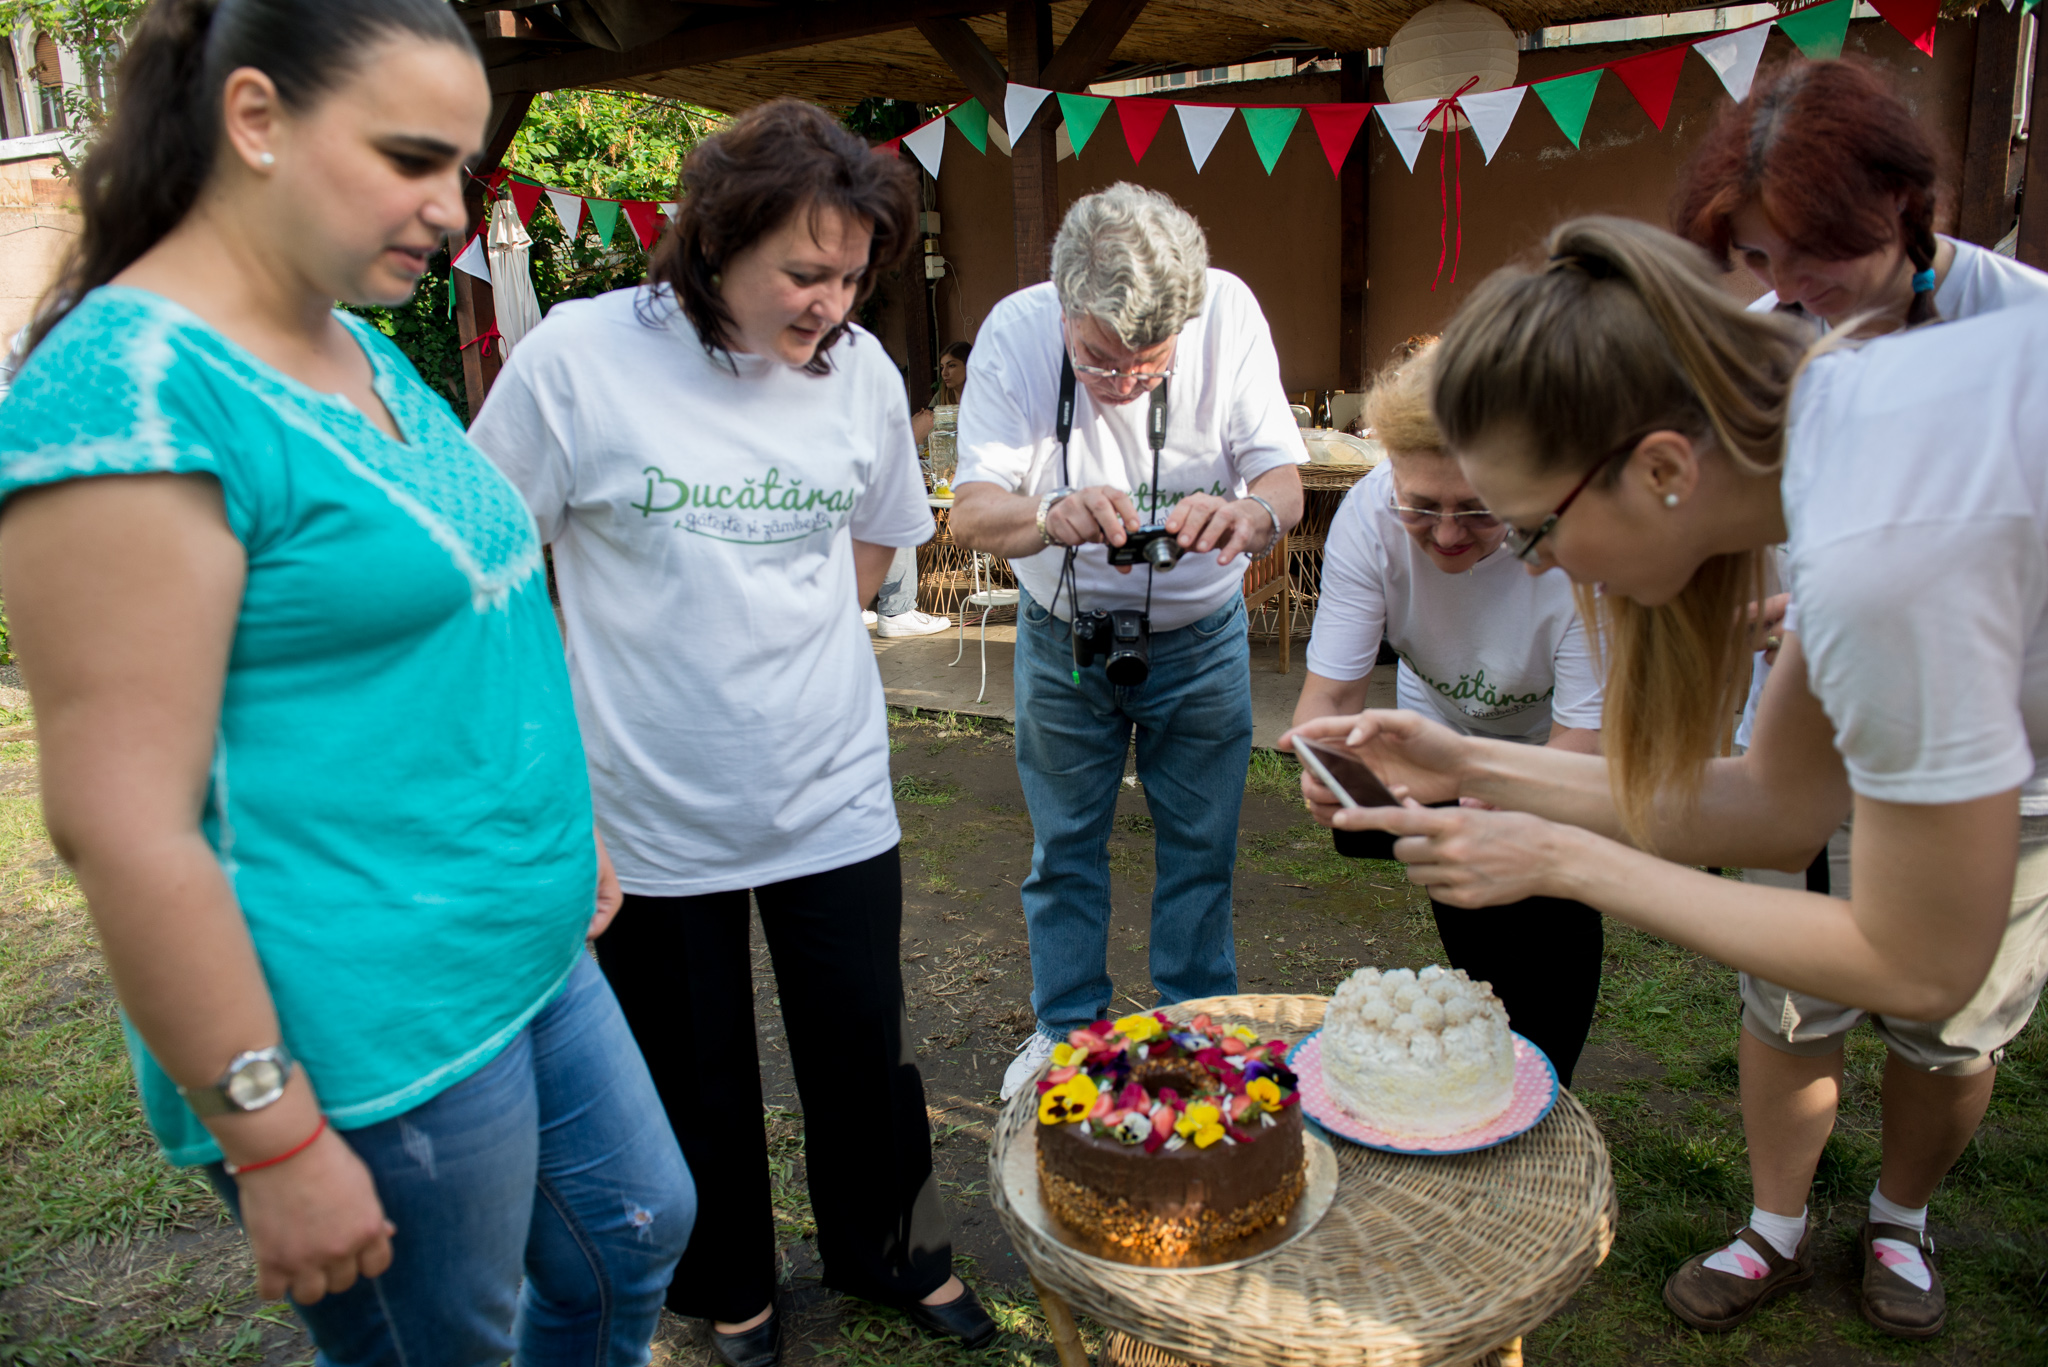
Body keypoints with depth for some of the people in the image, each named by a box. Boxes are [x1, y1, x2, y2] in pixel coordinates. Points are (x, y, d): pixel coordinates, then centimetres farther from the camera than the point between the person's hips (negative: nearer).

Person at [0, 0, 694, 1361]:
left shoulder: (362, 347, 7)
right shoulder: (129, 393, -22)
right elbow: (124, 826, -23)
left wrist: (570, 825, 21)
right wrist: (275, 1142, -18)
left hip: (533, 956, 9)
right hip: (369, 1042, -8)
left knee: (640, 1231, 23)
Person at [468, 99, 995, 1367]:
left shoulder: (863, 369, -4)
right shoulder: (579, 357, -14)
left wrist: (773, 634, 3)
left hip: (834, 789, 2)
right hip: (653, 807, -2)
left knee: (867, 1048, 14)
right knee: (693, 1070, 16)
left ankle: (891, 1249, 43)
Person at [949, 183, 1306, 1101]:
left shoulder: (1229, 312, -21)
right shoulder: (1016, 330, -23)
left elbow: (1285, 480, -20)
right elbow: (971, 513, -28)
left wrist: (1252, 515, -45)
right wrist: (1050, 518, -51)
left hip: (1199, 637, 0)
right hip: (1062, 636, 0)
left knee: (1200, 846, 12)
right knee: (1064, 846, 14)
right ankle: (1065, 1027, 36)